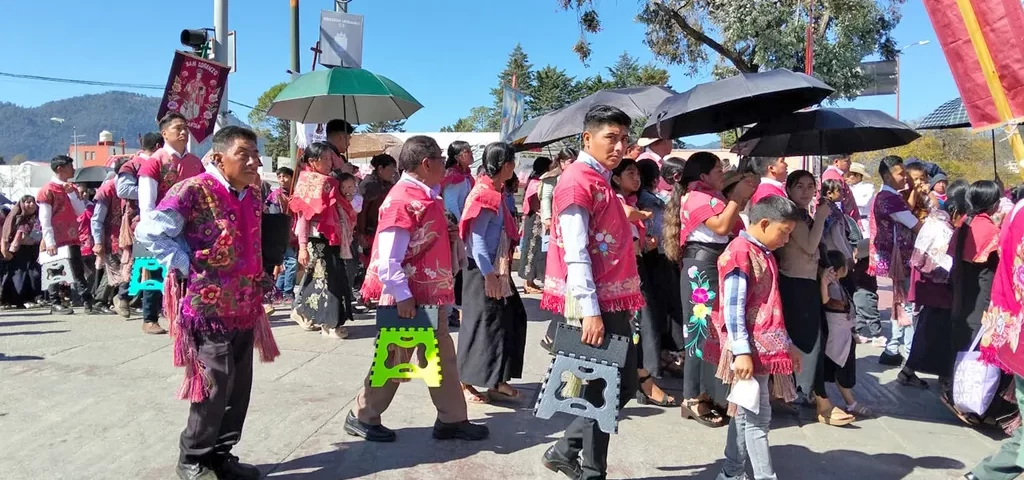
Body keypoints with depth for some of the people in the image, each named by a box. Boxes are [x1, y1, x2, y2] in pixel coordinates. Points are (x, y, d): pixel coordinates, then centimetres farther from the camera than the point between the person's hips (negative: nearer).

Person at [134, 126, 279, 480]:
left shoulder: (253, 194, 10)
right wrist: (186, 267, -13)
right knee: (215, 387, -1)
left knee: (239, 388, 12)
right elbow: (148, 232, -13)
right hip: (209, 307, -7)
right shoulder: (193, 191, -13)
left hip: (246, 308, 7)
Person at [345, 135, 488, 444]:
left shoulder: (427, 196, 9)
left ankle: (452, 419, 24)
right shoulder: (403, 200, -19)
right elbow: (387, 259, -23)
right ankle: (362, 417, 23)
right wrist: (402, 296, -22)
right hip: (407, 299, -9)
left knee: (443, 358, 14)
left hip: (431, 296, 9)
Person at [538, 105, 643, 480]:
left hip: (612, 302, 10)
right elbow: (575, 254, -20)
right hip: (595, 305, -10)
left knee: (623, 384, 14)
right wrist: (590, 311, -24)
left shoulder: (600, 180, 16)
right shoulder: (578, 181, -13)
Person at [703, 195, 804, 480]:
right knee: (758, 417, -3)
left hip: (766, 348, 9)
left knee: (745, 414, 15)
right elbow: (733, 308, -19)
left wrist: (787, 344, 20)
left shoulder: (763, 253, 15)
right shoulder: (740, 253, -15)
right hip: (750, 350, -9)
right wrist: (742, 352, -22)